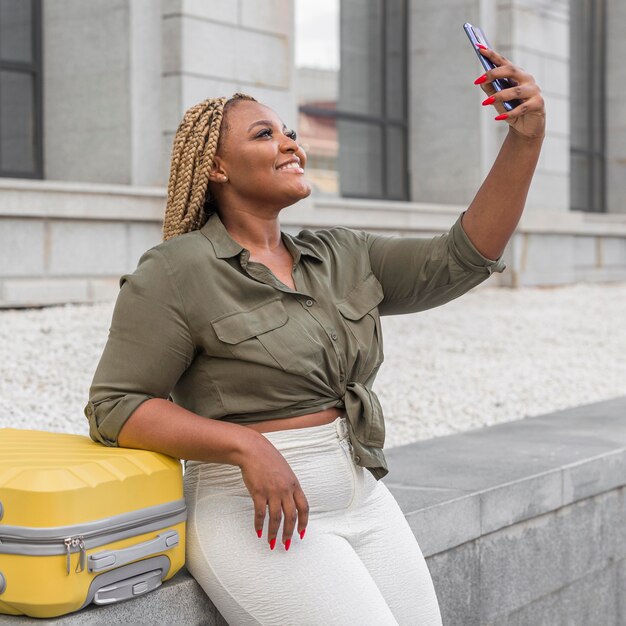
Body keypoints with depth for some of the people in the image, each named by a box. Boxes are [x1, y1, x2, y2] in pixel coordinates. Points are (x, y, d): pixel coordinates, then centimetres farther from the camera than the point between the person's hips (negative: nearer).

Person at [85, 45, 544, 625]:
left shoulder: (340, 257, 11)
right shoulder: (177, 273, -7)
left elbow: (463, 257, 4)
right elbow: (114, 407, -10)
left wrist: (525, 140, -7)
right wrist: (247, 446, -22)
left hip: (363, 500, 7)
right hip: (257, 515, -6)